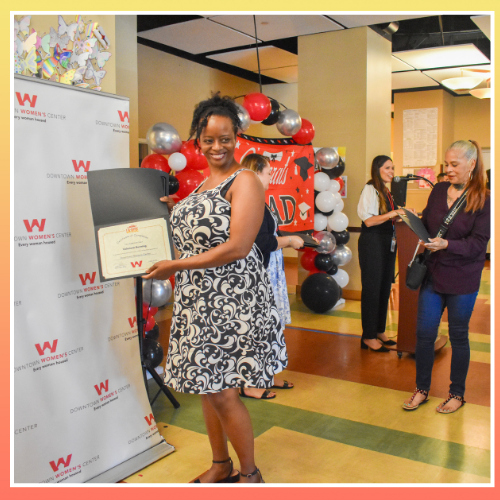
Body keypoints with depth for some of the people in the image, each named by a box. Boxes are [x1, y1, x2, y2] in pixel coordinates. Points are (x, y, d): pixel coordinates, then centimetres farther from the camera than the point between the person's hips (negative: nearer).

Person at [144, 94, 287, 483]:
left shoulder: (244, 181, -10)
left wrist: (175, 266, -16)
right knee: (205, 387, 15)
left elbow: (236, 247, -20)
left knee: (221, 392, -3)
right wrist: (173, 212, 10)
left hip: (231, 301, -8)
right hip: (198, 300, 8)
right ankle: (221, 465, 35)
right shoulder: (203, 184, 15)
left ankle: (250, 473, 20)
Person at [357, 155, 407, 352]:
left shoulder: (388, 192, 16)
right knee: (372, 289, -4)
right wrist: (391, 214, -23)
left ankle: (380, 331, 23)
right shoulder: (370, 189, -8)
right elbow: (368, 220, -15)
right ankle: (368, 337, 4)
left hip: (388, 243, 8)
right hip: (372, 242, -8)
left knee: (385, 288, 11)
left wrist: (403, 214, 7)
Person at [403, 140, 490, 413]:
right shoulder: (438, 191, 5)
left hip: (462, 281, -4)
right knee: (424, 333, 6)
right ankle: (422, 389, 24)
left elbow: (478, 244, -15)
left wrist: (447, 245, -29)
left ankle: (457, 393, 27)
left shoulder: (484, 200, -9)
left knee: (458, 336, 9)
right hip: (433, 275, 4)